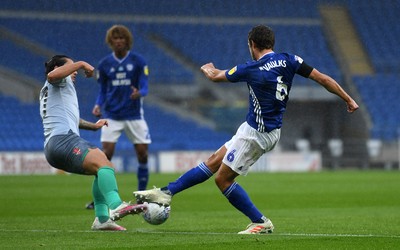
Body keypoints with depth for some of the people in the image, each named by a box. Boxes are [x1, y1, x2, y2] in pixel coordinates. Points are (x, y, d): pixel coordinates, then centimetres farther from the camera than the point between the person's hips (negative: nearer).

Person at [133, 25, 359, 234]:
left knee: (223, 178, 1)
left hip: (256, 134, -8)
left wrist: (208, 69, 26)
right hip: (270, 132, 8)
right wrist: (348, 99, 3)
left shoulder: (251, 69, -16)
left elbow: (216, 76, 3)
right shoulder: (289, 61, -3)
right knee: (212, 163, 11)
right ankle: (166, 192, 14)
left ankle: (261, 223, 4)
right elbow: (324, 79, -7)